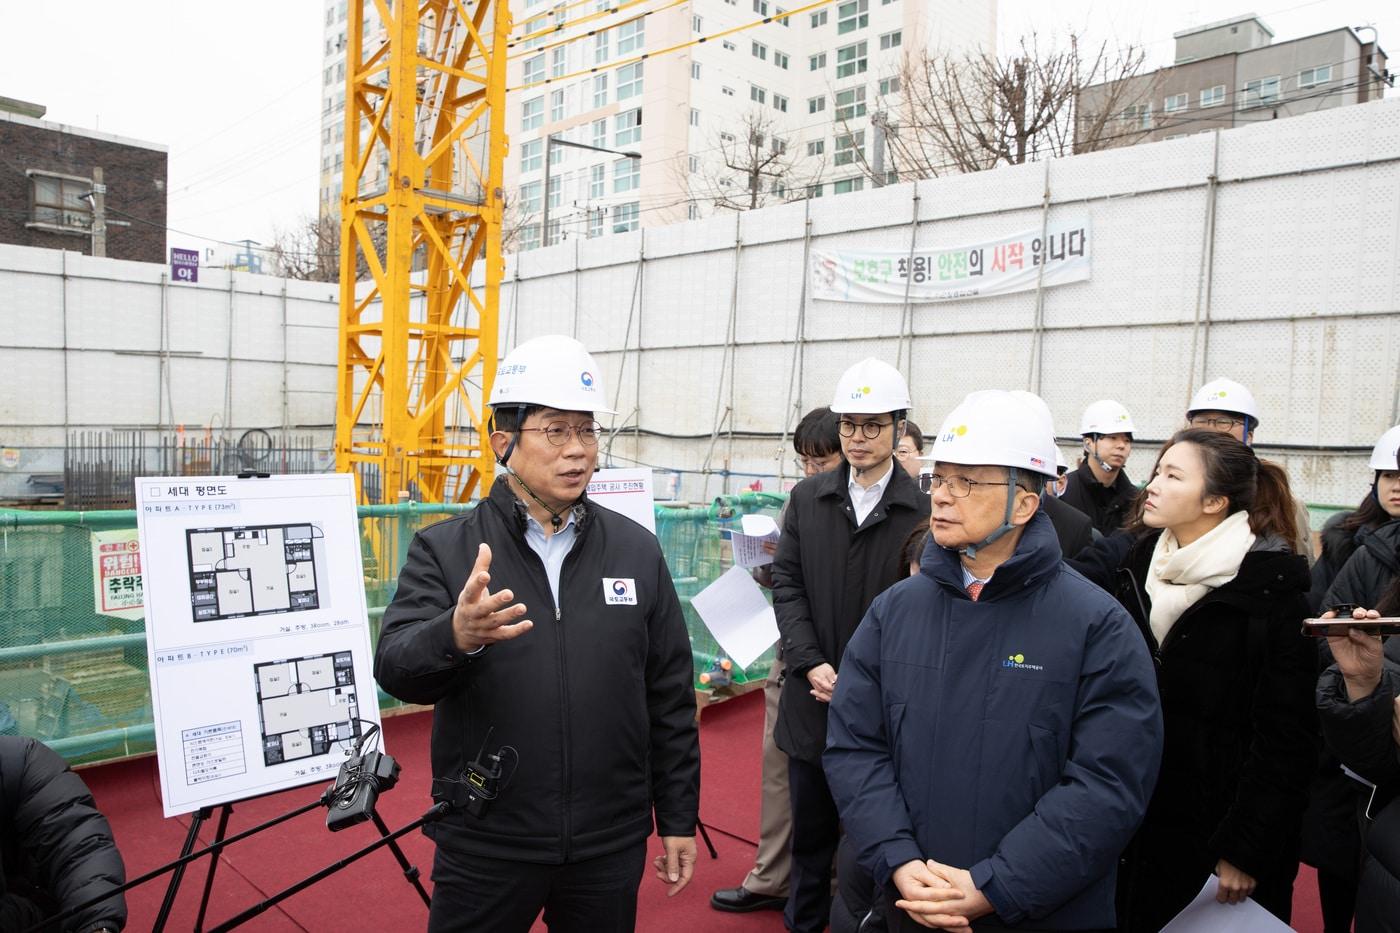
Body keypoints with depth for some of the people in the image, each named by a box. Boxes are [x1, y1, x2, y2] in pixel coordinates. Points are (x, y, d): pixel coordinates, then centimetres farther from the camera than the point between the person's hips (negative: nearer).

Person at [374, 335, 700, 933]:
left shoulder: (637, 550, 1)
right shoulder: (445, 550, -4)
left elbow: (670, 700, 5)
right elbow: (395, 667, -16)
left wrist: (678, 819, 7)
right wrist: (455, 636, -37)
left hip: (611, 848, 2)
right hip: (486, 848, -1)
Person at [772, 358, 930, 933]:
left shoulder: (924, 510, -8)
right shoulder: (807, 498, 5)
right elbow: (787, 584, 2)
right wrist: (811, 664, -9)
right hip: (812, 698, 4)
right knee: (810, 830, 18)